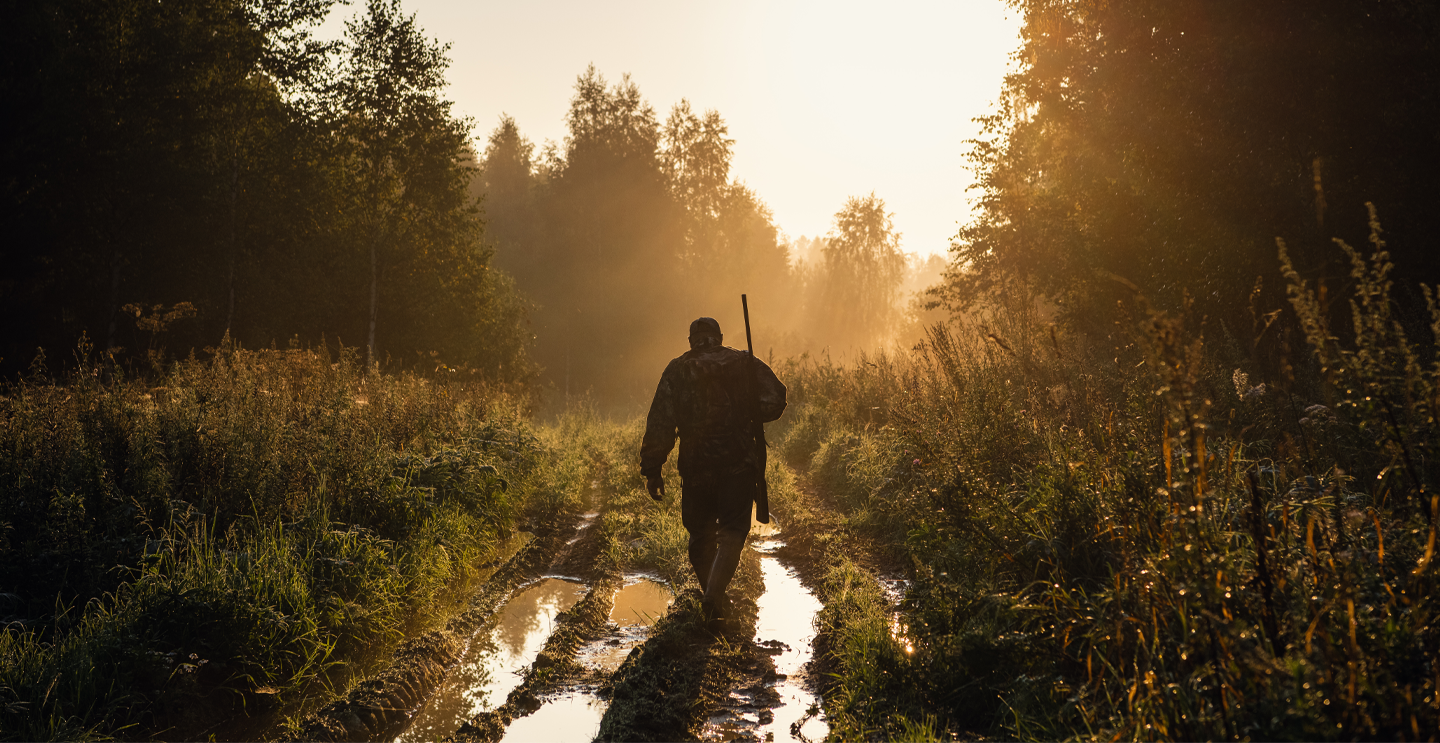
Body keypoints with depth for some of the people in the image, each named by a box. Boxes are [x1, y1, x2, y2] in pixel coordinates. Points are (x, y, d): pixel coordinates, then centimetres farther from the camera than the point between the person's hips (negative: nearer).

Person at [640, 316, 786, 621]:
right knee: (732, 530, 3)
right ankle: (715, 596, -15)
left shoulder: (677, 371, 3)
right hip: (739, 464, -1)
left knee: (700, 534, 17)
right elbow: (774, 400, -5)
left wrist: (652, 470, -1)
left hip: (696, 467, 1)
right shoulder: (744, 364, 4)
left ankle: (711, 594, 27)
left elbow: (660, 424, -3)